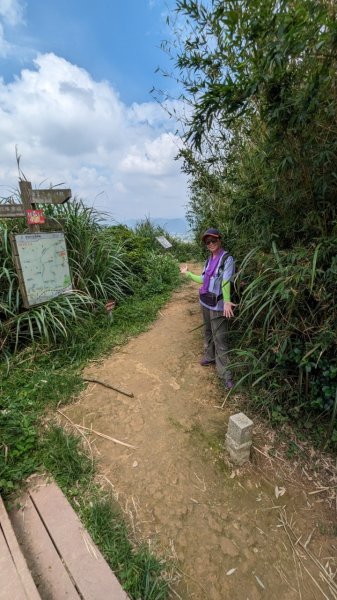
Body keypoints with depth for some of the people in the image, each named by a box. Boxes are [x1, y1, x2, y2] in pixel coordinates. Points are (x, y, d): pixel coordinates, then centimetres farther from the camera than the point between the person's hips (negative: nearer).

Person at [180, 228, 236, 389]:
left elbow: (226, 281, -24)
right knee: (208, 332, 20)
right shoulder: (209, 260, 10)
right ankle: (210, 356, 40)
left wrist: (227, 301, -36)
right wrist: (187, 273, 23)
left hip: (218, 305, -7)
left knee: (220, 338, -5)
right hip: (205, 302, 7)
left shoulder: (227, 259, -12)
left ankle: (225, 373, 3)